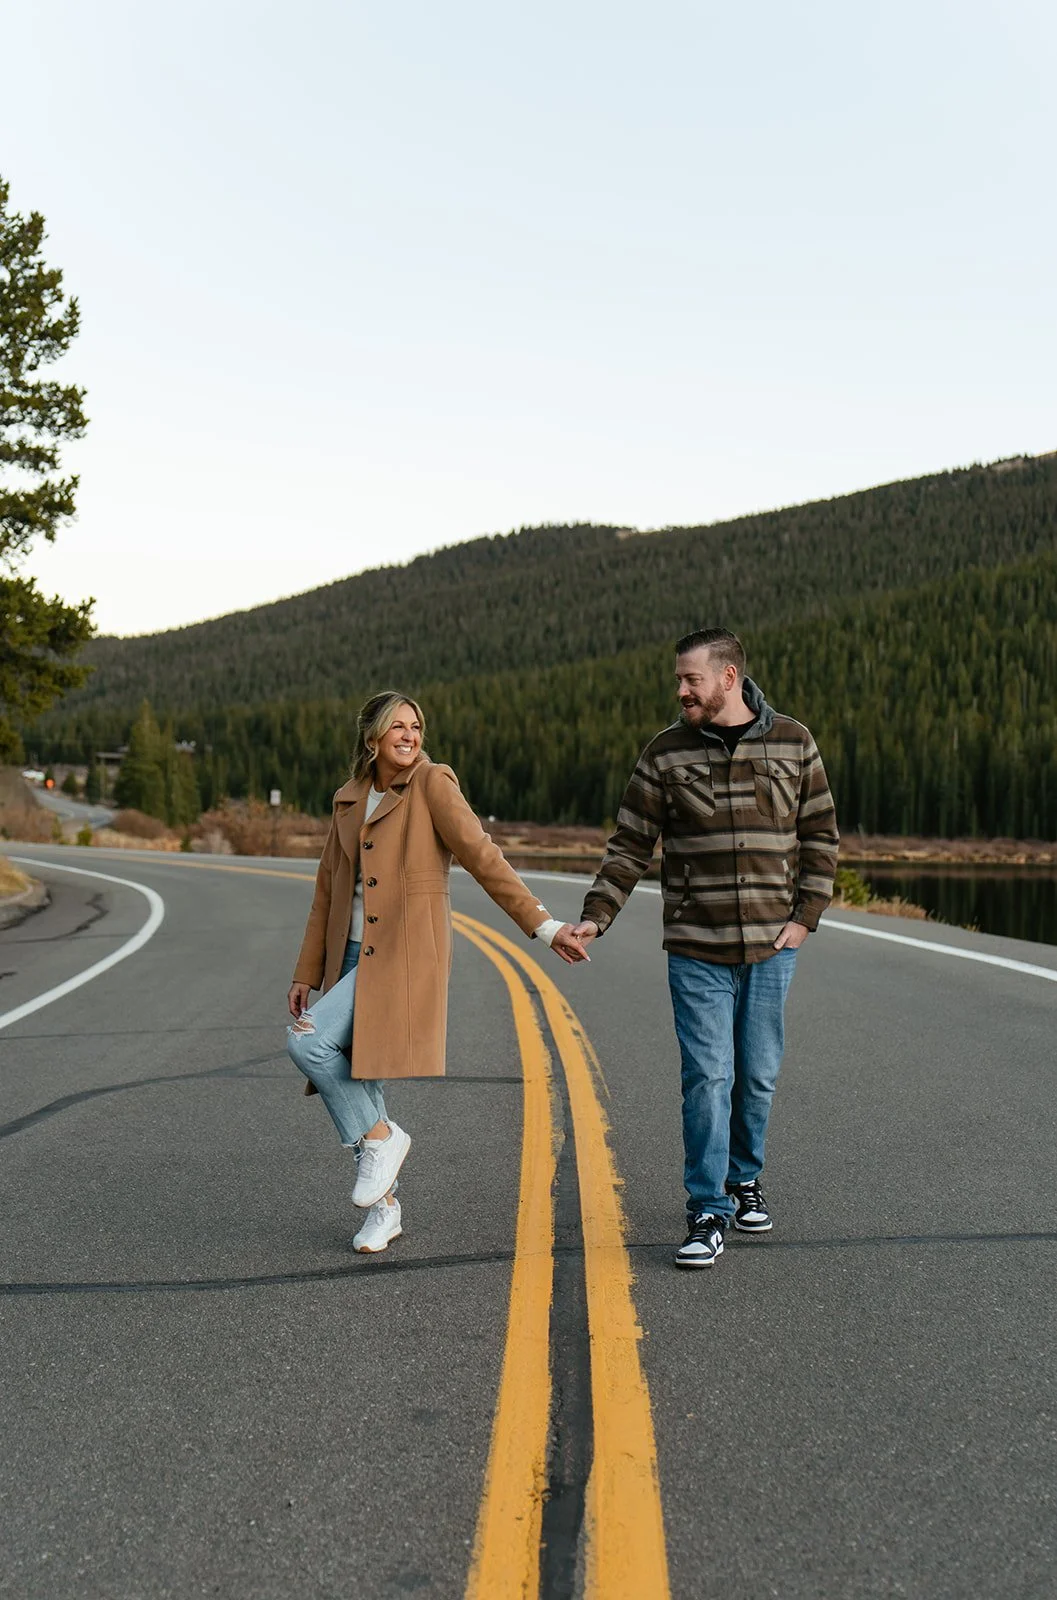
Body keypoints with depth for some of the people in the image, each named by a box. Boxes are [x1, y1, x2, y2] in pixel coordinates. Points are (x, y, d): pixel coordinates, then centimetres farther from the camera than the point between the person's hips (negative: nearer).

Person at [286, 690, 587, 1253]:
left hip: (405, 955, -7)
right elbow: (328, 889, 17)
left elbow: (483, 858, -9)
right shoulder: (348, 799, 13)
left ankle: (379, 1136, -2)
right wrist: (306, 972, 17)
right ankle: (383, 1207, 24)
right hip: (353, 954, 7)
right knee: (358, 1087, 9)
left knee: (307, 1040, -21)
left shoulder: (433, 784, -5)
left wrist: (544, 926, -14)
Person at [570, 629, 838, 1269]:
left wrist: (805, 916, 0)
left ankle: (746, 1179, 33)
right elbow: (630, 847, 3)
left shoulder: (793, 742, 3)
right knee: (708, 1077, -6)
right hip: (697, 950, -1)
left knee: (759, 1076, 9)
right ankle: (709, 1212, 3)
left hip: (771, 947, 1)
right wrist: (594, 917, -7)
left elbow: (821, 834, 9)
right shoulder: (666, 753, 1)